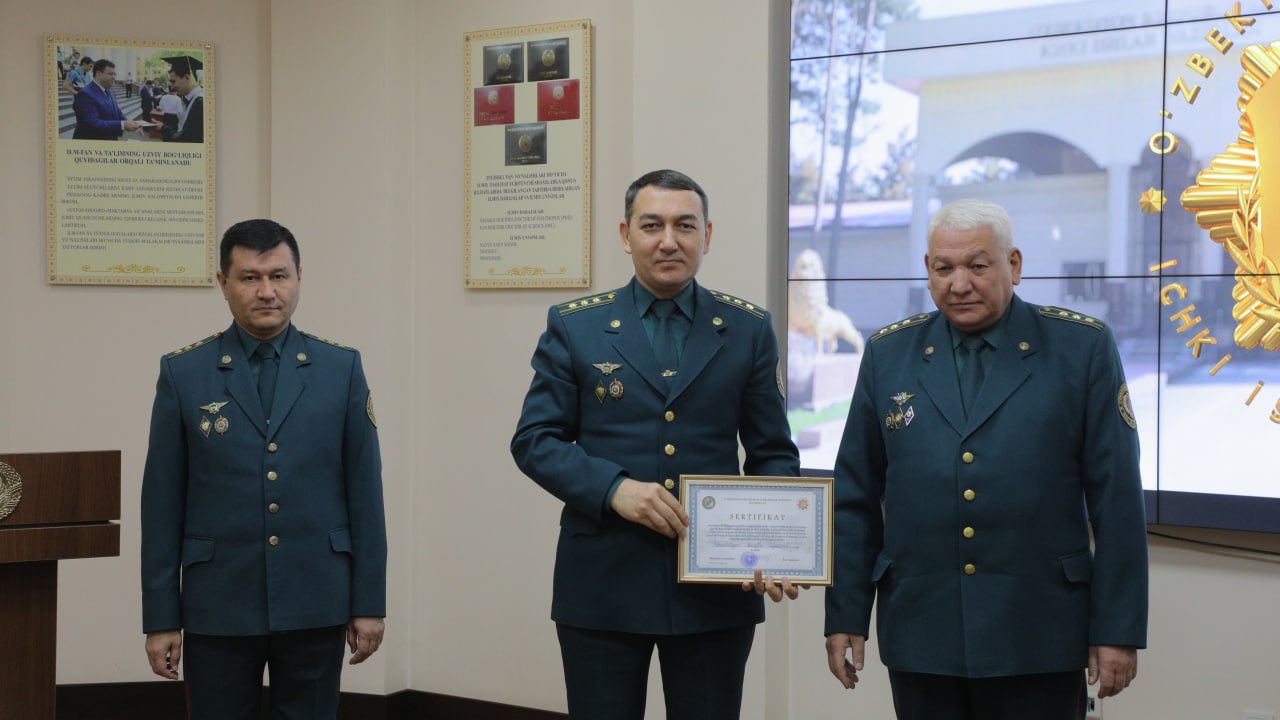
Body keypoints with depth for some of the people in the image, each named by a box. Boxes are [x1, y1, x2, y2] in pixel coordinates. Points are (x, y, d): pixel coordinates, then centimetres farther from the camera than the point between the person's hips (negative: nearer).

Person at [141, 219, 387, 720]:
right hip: (218, 607, 0)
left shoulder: (341, 369, 3)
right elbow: (163, 504, 1)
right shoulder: (183, 373, 1)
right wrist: (161, 617, -2)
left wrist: (369, 603, 0)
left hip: (315, 604, 1)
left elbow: (364, 492, 3)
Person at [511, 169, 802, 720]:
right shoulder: (574, 326, 3)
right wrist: (613, 488, -16)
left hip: (716, 590, 1)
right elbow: (534, 440, 1)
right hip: (603, 586, -1)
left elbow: (773, 453, 7)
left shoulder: (748, 330, 6)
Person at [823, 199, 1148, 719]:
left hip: (1038, 638, -2)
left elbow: (1116, 499, -3)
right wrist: (845, 617, 4)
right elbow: (856, 497, 8)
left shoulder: (1082, 349, -1)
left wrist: (1118, 629, -5)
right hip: (920, 634, 2)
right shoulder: (889, 354, 7)